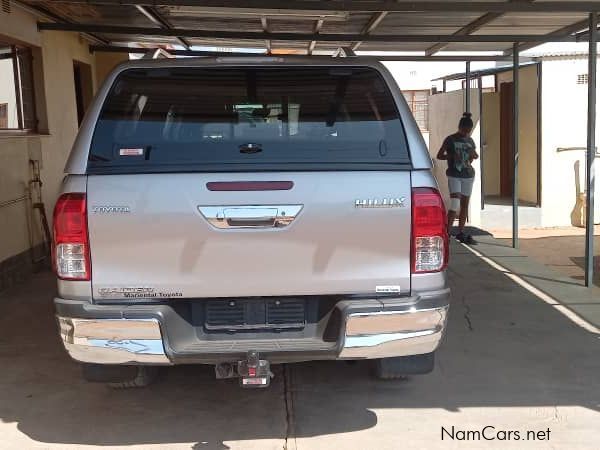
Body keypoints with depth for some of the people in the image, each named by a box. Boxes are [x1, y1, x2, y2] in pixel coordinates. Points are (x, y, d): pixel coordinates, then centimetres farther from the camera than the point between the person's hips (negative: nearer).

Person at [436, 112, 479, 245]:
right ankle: (447, 233, -13)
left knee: (464, 204, 8)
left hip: (468, 176, 5)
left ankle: (461, 233, 17)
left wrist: (474, 156, 0)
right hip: (454, 176, -5)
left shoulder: (470, 141, 11)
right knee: (455, 204, -16)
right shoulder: (450, 140, -3)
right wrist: (451, 156, -19)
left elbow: (475, 154, 24)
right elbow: (439, 155, -2)